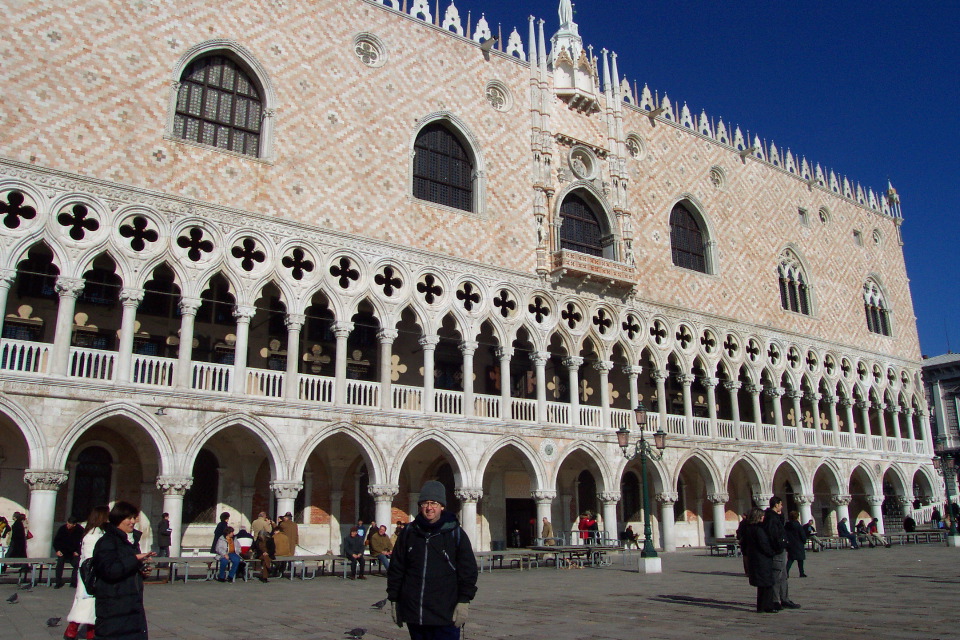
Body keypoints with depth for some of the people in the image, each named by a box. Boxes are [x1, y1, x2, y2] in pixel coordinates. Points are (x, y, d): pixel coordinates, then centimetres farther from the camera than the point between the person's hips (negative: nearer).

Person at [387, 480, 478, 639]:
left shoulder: (455, 533, -1)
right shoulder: (409, 533, 6)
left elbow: (468, 570, -1)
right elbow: (396, 568, 11)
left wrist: (463, 602, -6)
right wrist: (394, 600, 9)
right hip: (413, 614, 3)